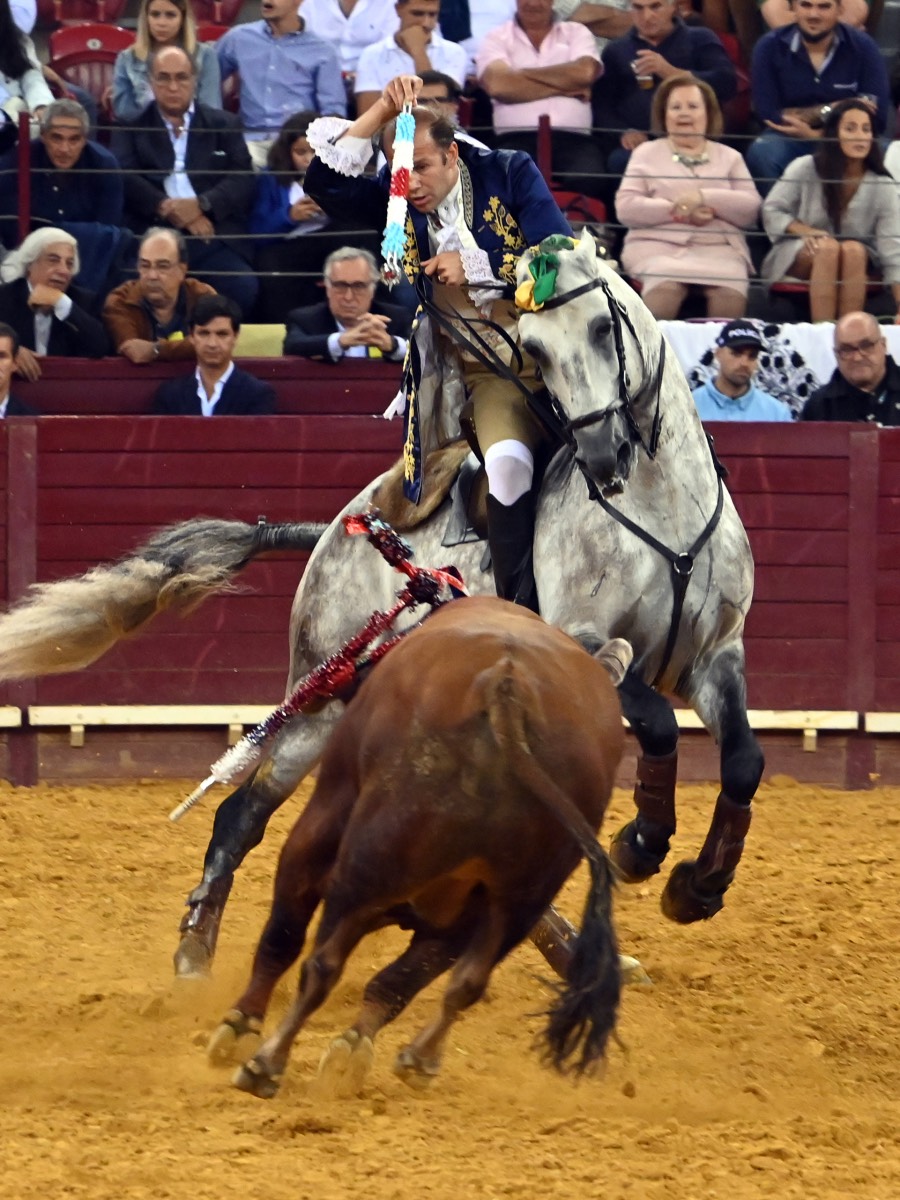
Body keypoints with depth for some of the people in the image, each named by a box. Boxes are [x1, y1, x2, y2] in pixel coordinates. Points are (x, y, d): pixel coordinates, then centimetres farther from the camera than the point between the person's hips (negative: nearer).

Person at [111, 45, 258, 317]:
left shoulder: (224, 124, 20)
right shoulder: (131, 126, 16)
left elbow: (243, 180, 7)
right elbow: (125, 179, 1)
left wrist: (201, 205, -11)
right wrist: (168, 209, -13)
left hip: (212, 235, 1)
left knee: (242, 287, -27)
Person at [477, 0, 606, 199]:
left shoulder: (576, 33, 21)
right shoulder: (497, 39, 16)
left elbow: (585, 72, 0)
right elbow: (498, 85, -5)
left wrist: (523, 73, 2)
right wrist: (563, 88, -1)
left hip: (573, 138, 1)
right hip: (517, 139, -1)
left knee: (587, 181, -34)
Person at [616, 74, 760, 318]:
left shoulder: (730, 158, 23)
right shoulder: (646, 153, 20)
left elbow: (751, 208, 8)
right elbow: (625, 208, 6)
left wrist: (704, 198, -8)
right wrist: (679, 211, -6)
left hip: (719, 247, 1)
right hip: (658, 245, -1)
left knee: (732, 294, -33)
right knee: (664, 287, -37)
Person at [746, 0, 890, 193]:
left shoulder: (862, 47, -4)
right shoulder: (770, 47, -4)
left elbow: (877, 119, -8)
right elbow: (768, 115, -8)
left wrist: (815, 134, -16)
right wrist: (828, 111, -13)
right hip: (789, 142, 0)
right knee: (761, 152, -33)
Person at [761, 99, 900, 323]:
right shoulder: (805, 169, -6)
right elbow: (771, 211, 1)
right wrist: (804, 231, -20)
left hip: (857, 263, 1)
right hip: (799, 255, -1)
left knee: (854, 250, -35)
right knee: (828, 247, -36)